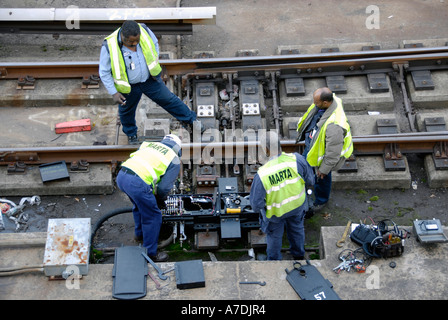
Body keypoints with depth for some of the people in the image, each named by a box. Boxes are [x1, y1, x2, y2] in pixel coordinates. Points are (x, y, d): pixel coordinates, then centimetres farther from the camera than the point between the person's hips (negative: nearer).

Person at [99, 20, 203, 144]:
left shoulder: (144, 30, -21)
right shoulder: (109, 46, -29)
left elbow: (155, 44, 2)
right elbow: (104, 73, -17)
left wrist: (155, 66, 1)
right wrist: (114, 93, -19)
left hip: (149, 79, 2)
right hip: (128, 86, -2)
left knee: (168, 99, 13)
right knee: (127, 111, 20)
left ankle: (190, 120, 33)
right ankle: (131, 134, 50)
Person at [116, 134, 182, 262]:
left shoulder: (148, 144, 27)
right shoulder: (175, 160, 12)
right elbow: (164, 187, 2)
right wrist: (160, 200, 24)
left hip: (121, 175, 7)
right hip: (138, 184, -7)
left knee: (139, 205, 33)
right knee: (153, 216, 12)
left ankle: (140, 233, 54)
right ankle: (150, 253, 22)